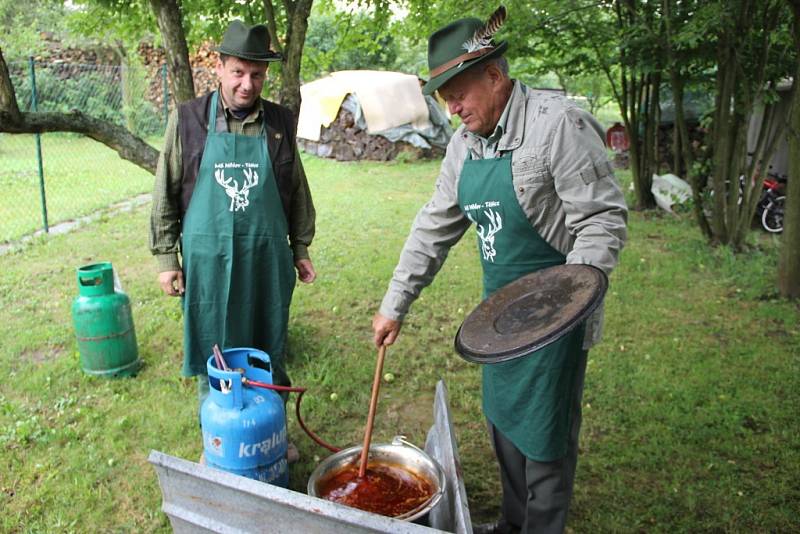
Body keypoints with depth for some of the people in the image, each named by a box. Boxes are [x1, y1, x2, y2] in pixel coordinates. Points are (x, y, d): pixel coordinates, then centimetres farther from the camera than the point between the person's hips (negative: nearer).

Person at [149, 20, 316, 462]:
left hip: (267, 259, 2)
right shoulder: (188, 119, -1)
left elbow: (296, 190, 10)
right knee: (213, 357, 10)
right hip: (209, 259, -1)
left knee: (269, 354, 14)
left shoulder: (280, 122, 3)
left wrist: (300, 249, 10)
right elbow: (166, 194, 1)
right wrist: (166, 258, -1)